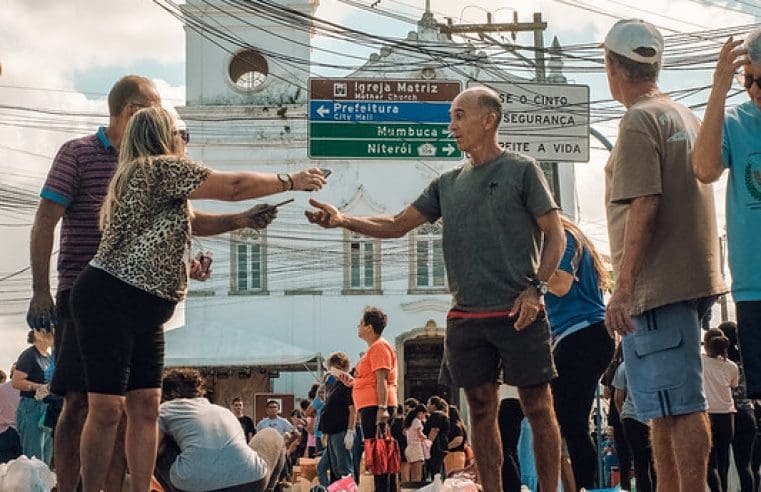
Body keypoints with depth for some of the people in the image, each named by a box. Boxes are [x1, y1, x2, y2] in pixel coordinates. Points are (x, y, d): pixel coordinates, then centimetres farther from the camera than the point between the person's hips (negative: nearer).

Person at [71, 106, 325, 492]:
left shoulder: (148, 177, 23)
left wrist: (244, 221, 18)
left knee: (145, 408, 5)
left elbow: (185, 221, 27)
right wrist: (291, 181, 1)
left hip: (144, 311, 11)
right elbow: (233, 186, -10)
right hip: (109, 300, -11)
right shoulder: (161, 167, -9)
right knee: (107, 409, -9)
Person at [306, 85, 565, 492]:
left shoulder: (521, 170, 1)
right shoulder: (448, 183, 15)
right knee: (482, 409, 7)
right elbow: (397, 225, 14)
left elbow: (555, 235, 0)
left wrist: (536, 288, -12)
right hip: (466, 317, 5)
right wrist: (342, 220, -1)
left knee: (537, 406, -3)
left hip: (519, 315, -5)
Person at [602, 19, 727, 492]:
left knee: (679, 405, -10)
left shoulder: (640, 120, -11)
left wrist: (623, 290, -20)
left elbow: (643, 206, -19)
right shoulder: (685, 116, 17)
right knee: (666, 406, 15)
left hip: (658, 285, -9)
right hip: (692, 277, 9)